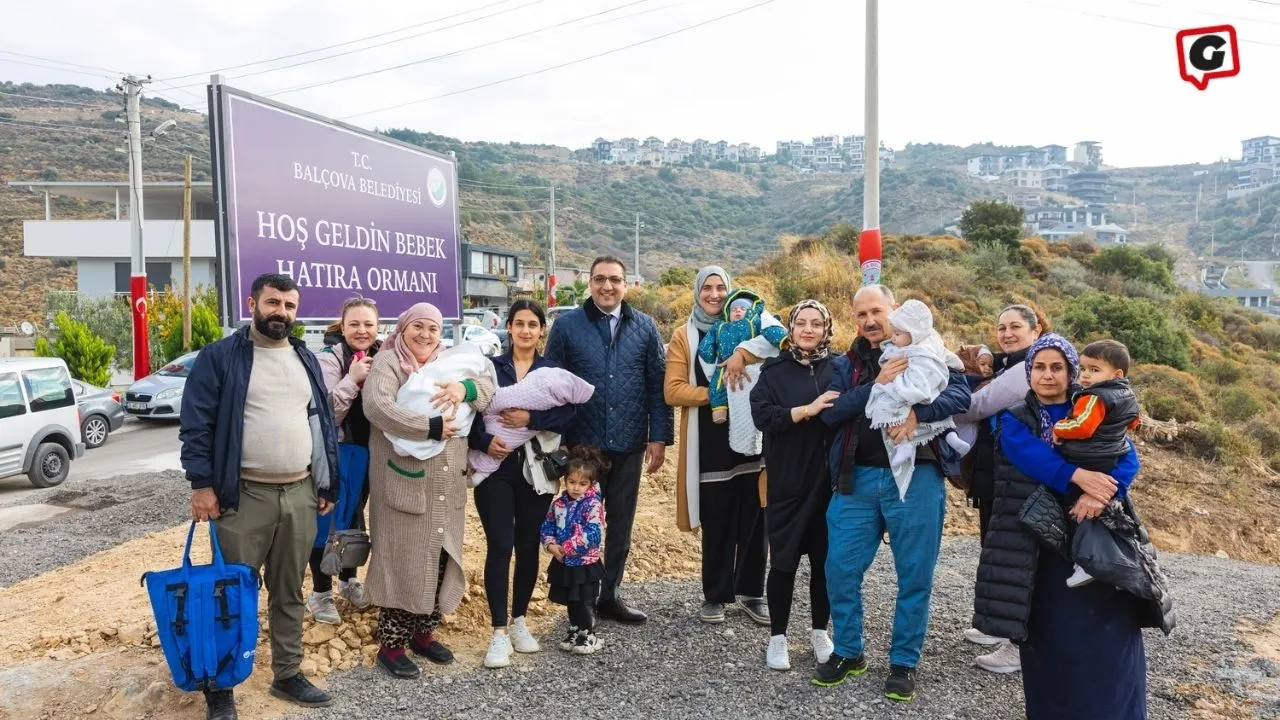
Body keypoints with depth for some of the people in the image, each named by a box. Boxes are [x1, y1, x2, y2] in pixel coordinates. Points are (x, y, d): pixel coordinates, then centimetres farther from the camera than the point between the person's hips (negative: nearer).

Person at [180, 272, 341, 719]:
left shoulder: (306, 360, 13)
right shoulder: (220, 357, -3)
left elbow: (323, 423, 15)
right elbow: (196, 425, -7)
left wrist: (329, 484, 11)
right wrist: (202, 484, -13)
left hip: (301, 494, 5)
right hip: (244, 495, -4)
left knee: (289, 593, 14)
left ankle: (288, 675, 27)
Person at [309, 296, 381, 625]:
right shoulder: (329, 358, -16)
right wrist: (352, 379, -32)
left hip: (367, 453, 6)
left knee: (355, 518, 18)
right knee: (326, 521, 3)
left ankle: (348, 580, 35)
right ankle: (320, 593, 17)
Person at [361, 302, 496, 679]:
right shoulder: (388, 362, -4)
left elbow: (489, 388, 7)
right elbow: (376, 406, -22)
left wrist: (465, 387, -15)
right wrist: (431, 427, -22)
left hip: (447, 485, 6)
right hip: (404, 482, -6)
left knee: (440, 559, 13)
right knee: (401, 562, 0)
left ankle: (423, 633, 29)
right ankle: (391, 644, 13)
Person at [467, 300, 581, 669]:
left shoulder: (554, 371, 6)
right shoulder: (489, 367, 5)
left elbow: (568, 413, -7)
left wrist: (532, 419, -20)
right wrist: (484, 441, -19)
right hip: (495, 467, -1)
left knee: (528, 545, 8)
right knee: (499, 546, -6)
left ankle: (519, 620, 24)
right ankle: (499, 631, 2)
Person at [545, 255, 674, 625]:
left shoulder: (645, 327, 3)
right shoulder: (566, 326, -2)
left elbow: (657, 386, 3)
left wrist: (659, 436, -2)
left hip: (628, 443, 2)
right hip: (582, 443, -2)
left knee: (621, 522, 12)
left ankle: (610, 594, 28)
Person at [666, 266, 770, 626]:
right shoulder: (684, 336, 5)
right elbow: (673, 391, -4)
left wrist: (742, 353, -27)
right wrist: (715, 393, -15)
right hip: (709, 441, -1)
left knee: (753, 519, 6)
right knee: (716, 522, 6)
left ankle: (751, 592, 22)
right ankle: (716, 594, 21)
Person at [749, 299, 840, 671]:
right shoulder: (774, 371, 1)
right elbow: (761, 415, -12)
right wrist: (807, 409, -20)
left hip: (830, 481, 2)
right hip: (787, 482, -1)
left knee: (824, 559, 11)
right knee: (784, 560, 4)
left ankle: (820, 631, 28)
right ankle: (778, 637, 19)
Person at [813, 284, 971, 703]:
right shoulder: (846, 364, 9)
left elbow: (961, 394, -10)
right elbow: (830, 412, -5)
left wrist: (917, 412, -27)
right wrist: (876, 387, -18)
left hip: (916, 478, -2)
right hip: (857, 478, 2)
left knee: (914, 575, 6)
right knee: (841, 569, 4)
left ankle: (904, 663, 22)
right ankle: (848, 652, 23)